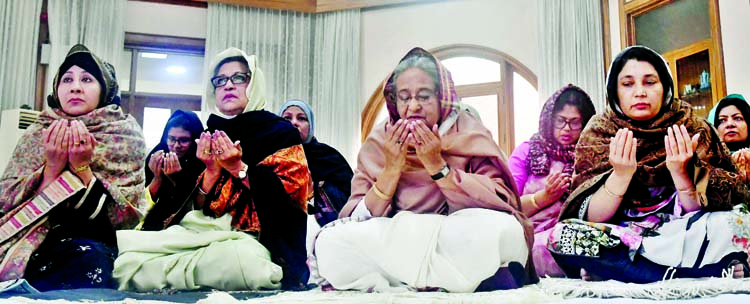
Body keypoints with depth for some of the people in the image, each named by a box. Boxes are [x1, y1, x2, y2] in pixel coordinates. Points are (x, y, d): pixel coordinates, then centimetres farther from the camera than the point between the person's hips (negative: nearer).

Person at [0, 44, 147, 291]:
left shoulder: (126, 136, 2)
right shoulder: (37, 134, 10)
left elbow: (128, 217, -6)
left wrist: (82, 168, -15)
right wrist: (52, 166, -12)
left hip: (92, 245, 1)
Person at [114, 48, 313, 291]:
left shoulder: (282, 133, 5)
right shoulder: (209, 140, 15)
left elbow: (292, 195, -6)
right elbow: (198, 210, 11)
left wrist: (238, 168, -12)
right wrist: (212, 169, -7)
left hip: (251, 241, -2)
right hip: (203, 235, 2)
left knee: (238, 260, -39)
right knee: (127, 257, -23)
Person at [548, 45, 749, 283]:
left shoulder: (693, 130, 1)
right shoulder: (598, 134, 0)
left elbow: (701, 214, -5)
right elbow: (590, 218, -8)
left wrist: (681, 173, -22)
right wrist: (621, 175, -23)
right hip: (618, 241, 1)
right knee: (562, 234, -28)